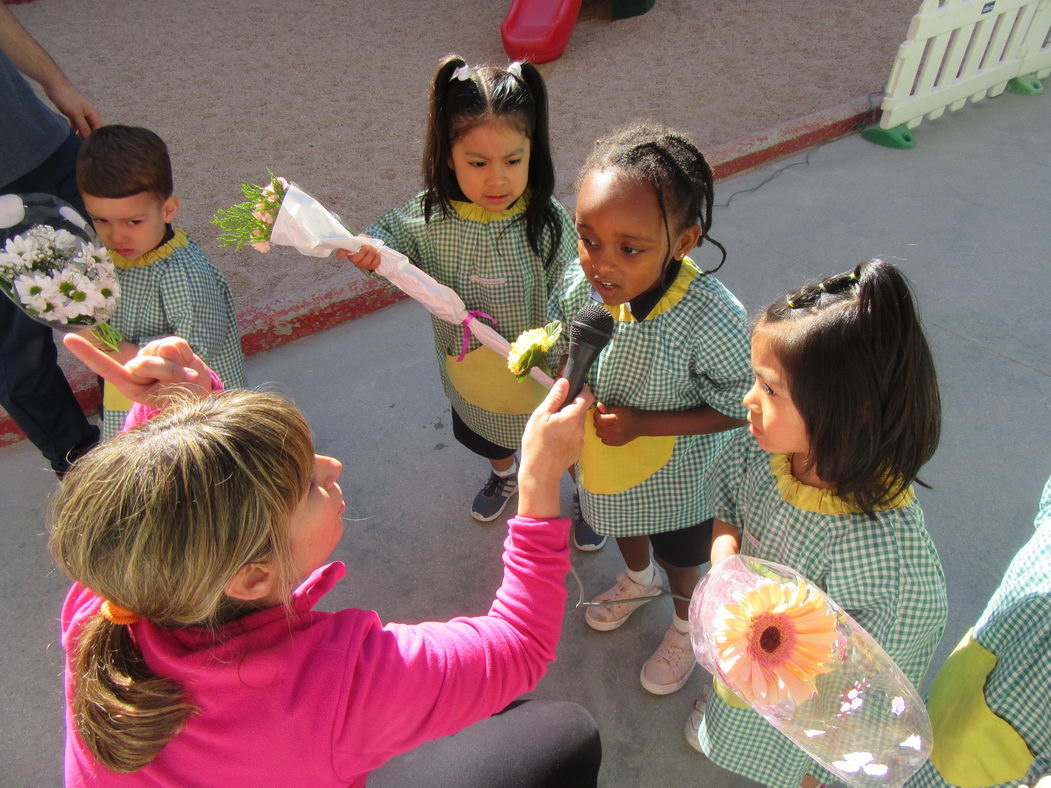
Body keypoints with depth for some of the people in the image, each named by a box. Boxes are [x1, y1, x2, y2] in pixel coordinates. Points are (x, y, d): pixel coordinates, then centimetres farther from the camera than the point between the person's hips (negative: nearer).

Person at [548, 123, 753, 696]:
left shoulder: (710, 320, -39)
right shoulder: (580, 284, -24)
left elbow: (739, 408, -23)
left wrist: (642, 423, -30)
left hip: (676, 475, -4)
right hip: (603, 455, 5)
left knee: (680, 561, 26)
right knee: (621, 523, 35)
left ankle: (687, 624, 60)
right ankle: (639, 579, 70)